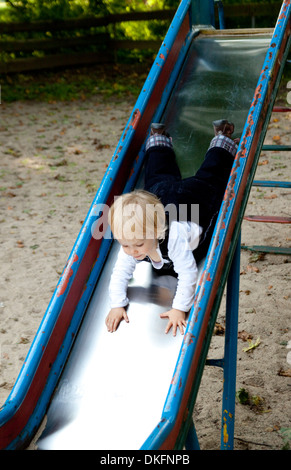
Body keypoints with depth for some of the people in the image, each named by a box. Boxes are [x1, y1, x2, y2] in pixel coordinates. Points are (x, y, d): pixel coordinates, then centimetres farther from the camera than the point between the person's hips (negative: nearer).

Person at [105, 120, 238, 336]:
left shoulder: (174, 237, -52)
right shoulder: (130, 246, -39)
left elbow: (188, 273, -45)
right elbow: (120, 273, -27)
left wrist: (179, 309, -44)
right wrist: (117, 305, -35)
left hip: (196, 195, -3)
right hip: (159, 193, 3)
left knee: (211, 175, 27)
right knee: (159, 175, 35)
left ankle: (223, 138, 53)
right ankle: (159, 138, 62)